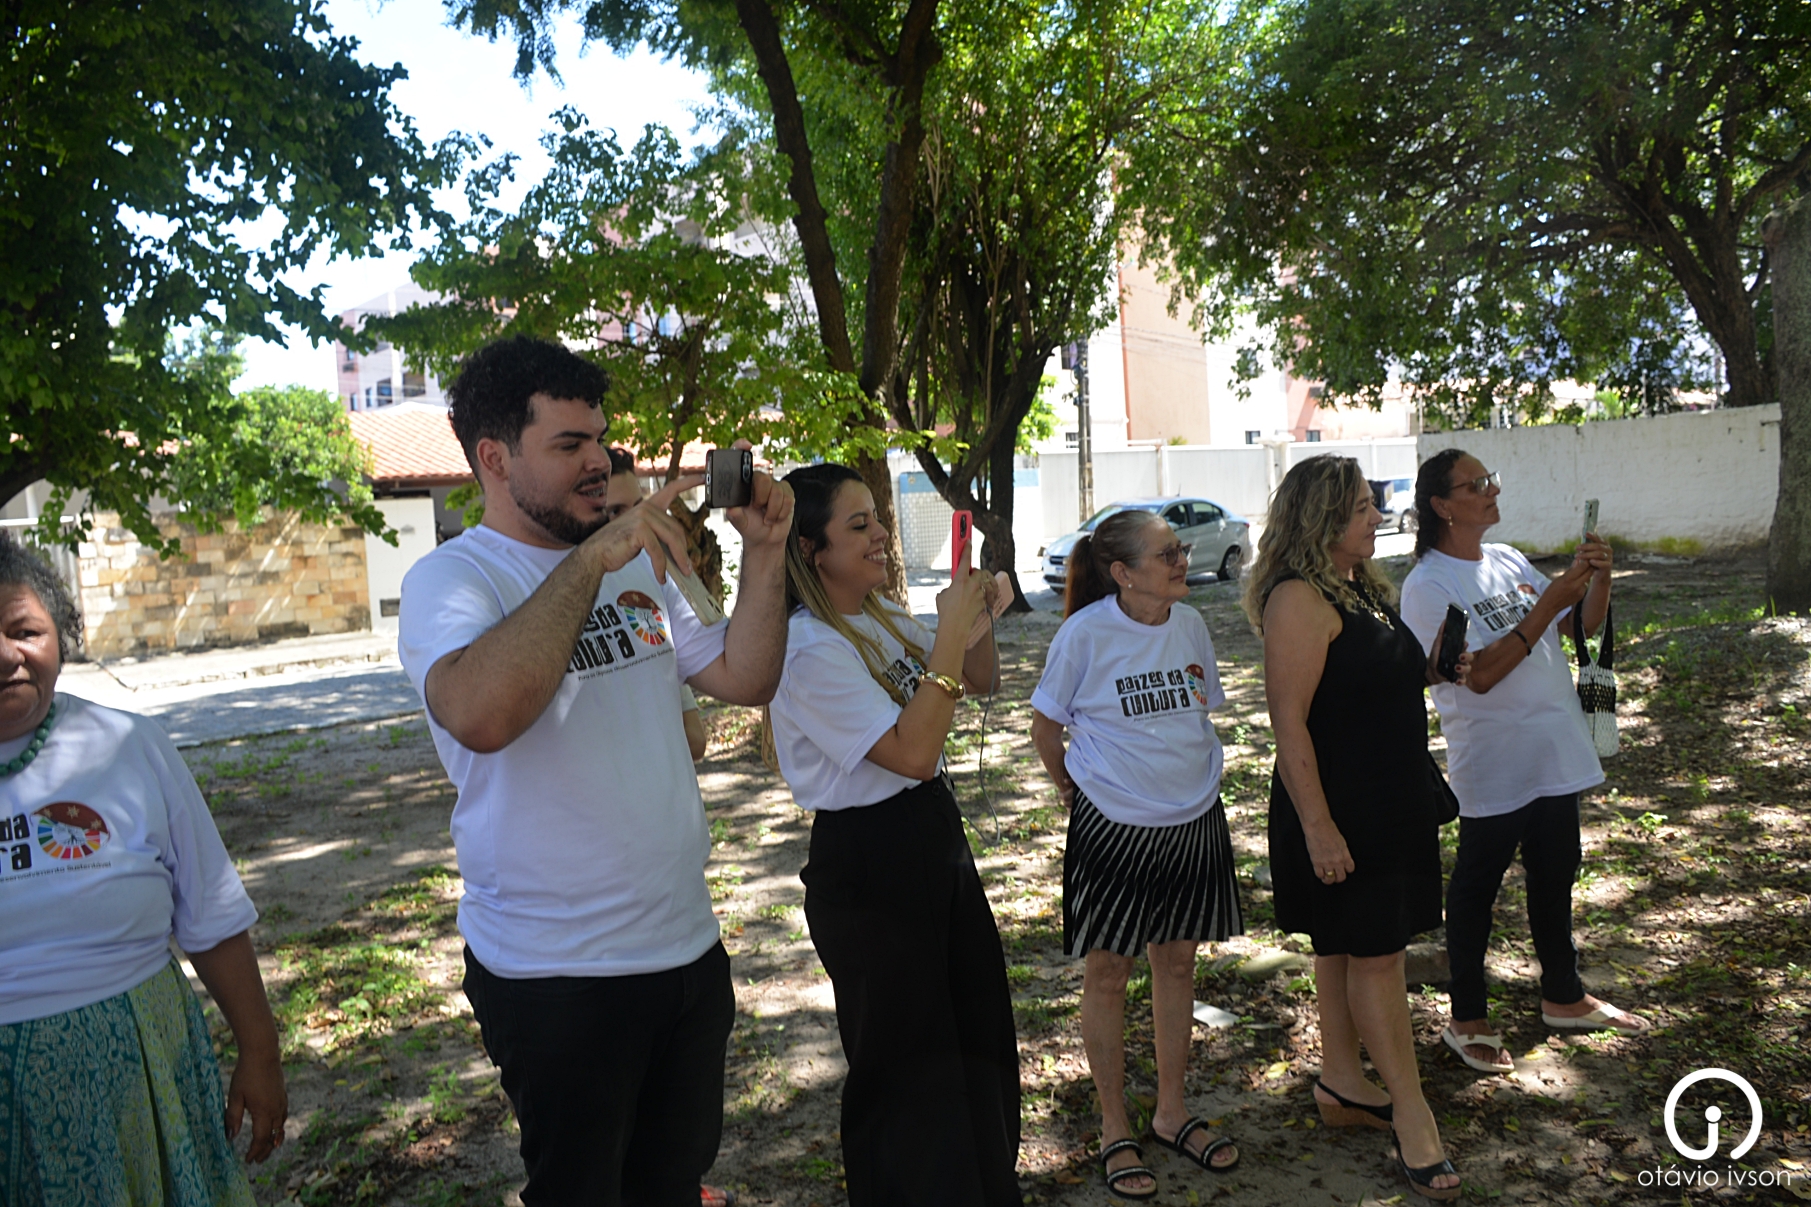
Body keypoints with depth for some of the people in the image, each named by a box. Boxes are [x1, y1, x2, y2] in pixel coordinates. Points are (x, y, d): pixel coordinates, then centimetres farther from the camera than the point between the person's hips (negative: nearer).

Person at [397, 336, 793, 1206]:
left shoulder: (635, 566, 8)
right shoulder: (450, 578, -13)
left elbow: (745, 679, 4)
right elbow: (481, 715, -35)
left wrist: (764, 554, -8)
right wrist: (589, 560, -32)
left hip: (687, 942, 6)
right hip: (555, 971, -6)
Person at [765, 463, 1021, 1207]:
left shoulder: (883, 617, 4)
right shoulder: (807, 649, -23)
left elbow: (978, 683, 13)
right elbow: (912, 751, -27)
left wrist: (978, 621, -6)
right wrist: (950, 632, -25)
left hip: (936, 840, 9)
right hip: (867, 868, -9)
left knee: (978, 1032, 23)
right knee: (906, 1065, 10)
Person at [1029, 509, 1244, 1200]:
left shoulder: (1190, 623, -1)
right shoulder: (1086, 632, -16)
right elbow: (1045, 723, -4)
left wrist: (1190, 778, 12)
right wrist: (1073, 789, 2)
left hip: (1192, 819, 5)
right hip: (1111, 825, -4)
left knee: (1176, 961, 14)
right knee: (1108, 970, 7)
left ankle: (1171, 1113, 32)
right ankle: (1114, 1130, 23)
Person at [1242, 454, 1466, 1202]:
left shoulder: (1359, 587, 10)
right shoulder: (1300, 598, -20)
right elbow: (1289, 719, -23)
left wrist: (1431, 670, 7)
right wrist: (1317, 825, -25)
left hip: (1387, 802, 9)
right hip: (1338, 808, -9)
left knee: (1345, 945, 17)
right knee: (1374, 951, -1)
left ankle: (1341, 1084, 30)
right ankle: (1411, 1113, 10)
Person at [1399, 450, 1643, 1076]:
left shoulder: (1509, 561, 8)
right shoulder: (1429, 585, -15)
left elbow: (1583, 627, 11)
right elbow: (1481, 674, -22)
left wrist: (1599, 579, -8)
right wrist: (1549, 604, -23)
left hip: (1556, 754, 7)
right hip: (1491, 764, -7)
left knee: (1555, 879, 20)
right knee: (1475, 889, 5)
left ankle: (1564, 998, 38)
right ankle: (1467, 1020, 19)